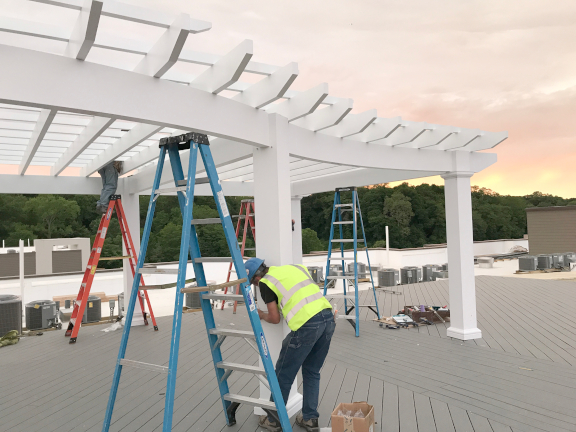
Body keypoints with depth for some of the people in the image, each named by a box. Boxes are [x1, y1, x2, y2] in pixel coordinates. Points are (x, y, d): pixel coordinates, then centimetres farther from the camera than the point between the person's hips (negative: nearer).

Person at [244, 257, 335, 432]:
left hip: (306, 325, -7)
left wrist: (261, 315, 30)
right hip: (328, 318, 7)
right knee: (312, 372, 23)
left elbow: (275, 318, 10)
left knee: (284, 374, 13)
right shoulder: (294, 267, 24)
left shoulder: (265, 282, 6)